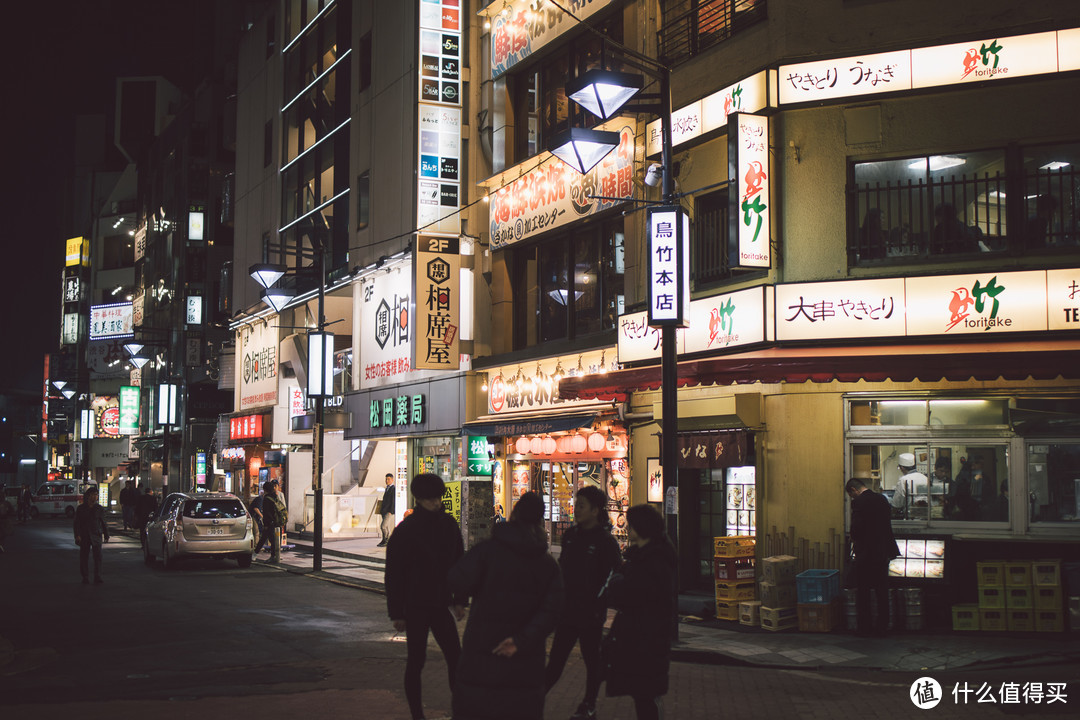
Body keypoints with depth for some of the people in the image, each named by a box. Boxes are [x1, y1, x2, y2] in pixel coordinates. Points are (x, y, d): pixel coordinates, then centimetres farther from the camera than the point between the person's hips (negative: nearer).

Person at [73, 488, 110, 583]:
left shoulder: (100, 509, 6)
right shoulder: (80, 509, 3)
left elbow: (103, 523, 13)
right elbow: (76, 523, 2)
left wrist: (106, 535, 12)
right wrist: (77, 535, -9)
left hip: (96, 536, 0)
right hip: (84, 536, 0)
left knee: (98, 556, -10)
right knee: (84, 557, 4)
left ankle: (97, 577, -9)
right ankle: (85, 578, 15)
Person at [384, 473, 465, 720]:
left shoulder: (448, 524, 4)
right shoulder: (406, 530, -11)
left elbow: (458, 563, 14)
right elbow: (393, 574, -8)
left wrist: (460, 599, 11)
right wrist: (396, 613, -9)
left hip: (439, 603, 5)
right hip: (415, 606, -5)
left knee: (455, 656, 2)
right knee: (416, 660, 2)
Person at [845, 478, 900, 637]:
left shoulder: (858, 502, -14)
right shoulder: (882, 499, 7)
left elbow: (856, 527, -19)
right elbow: (887, 523, 12)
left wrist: (855, 542, 0)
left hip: (865, 553, -6)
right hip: (883, 551, 7)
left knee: (862, 592, 5)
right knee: (882, 591, 12)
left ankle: (864, 627, 8)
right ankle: (882, 627, 16)